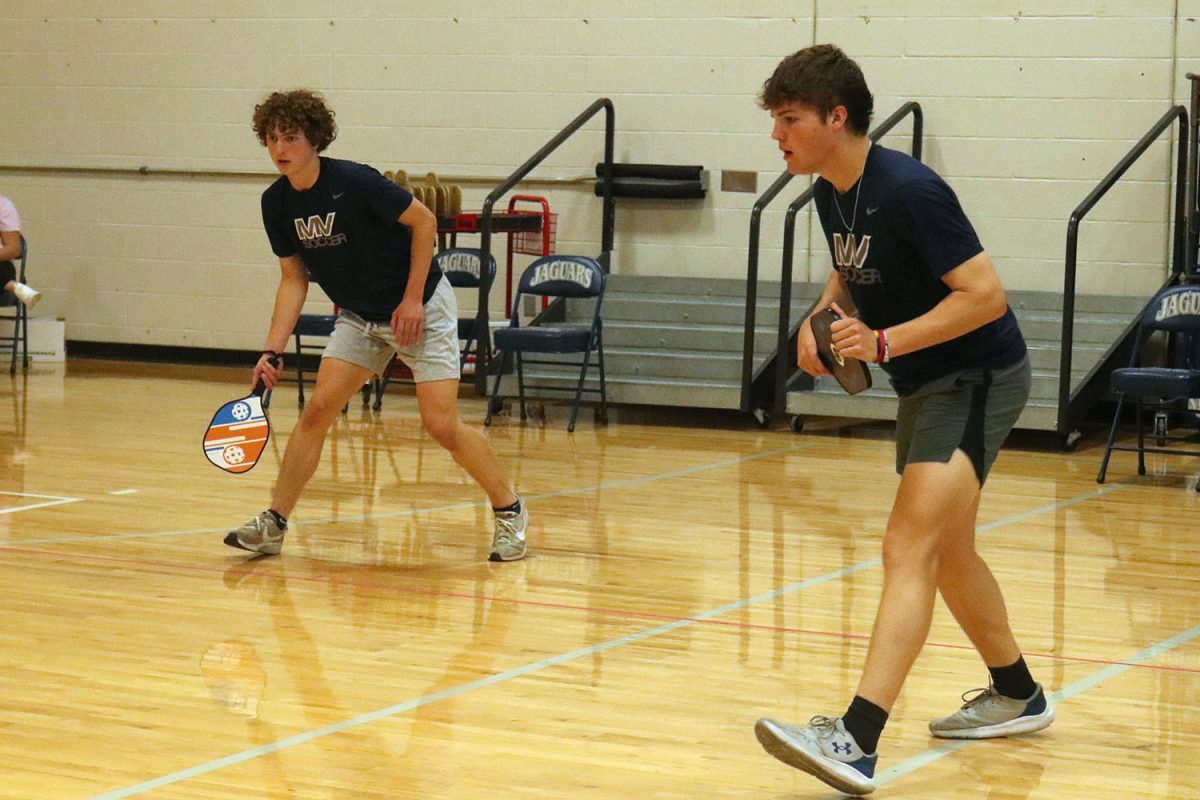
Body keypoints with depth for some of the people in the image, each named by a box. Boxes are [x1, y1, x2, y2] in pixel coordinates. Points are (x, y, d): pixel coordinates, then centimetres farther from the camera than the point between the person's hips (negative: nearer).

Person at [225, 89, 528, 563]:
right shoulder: (276, 204, -6)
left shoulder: (354, 182, -25)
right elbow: (293, 279, 2)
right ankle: (273, 524, 3)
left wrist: (412, 299, -17)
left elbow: (423, 221, -15)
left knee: (442, 425, -10)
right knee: (316, 411, -6)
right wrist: (273, 351, -7)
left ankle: (509, 511, 9)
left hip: (420, 309, -6)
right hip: (358, 317, 6)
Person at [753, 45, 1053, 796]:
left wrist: (883, 342, -30)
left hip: (978, 378, -10)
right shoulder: (831, 194, 2)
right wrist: (823, 317, 0)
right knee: (947, 553, 21)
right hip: (926, 384, 10)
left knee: (910, 548, -20)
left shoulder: (908, 191, -24)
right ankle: (1017, 694, 42)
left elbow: (986, 295, -25)